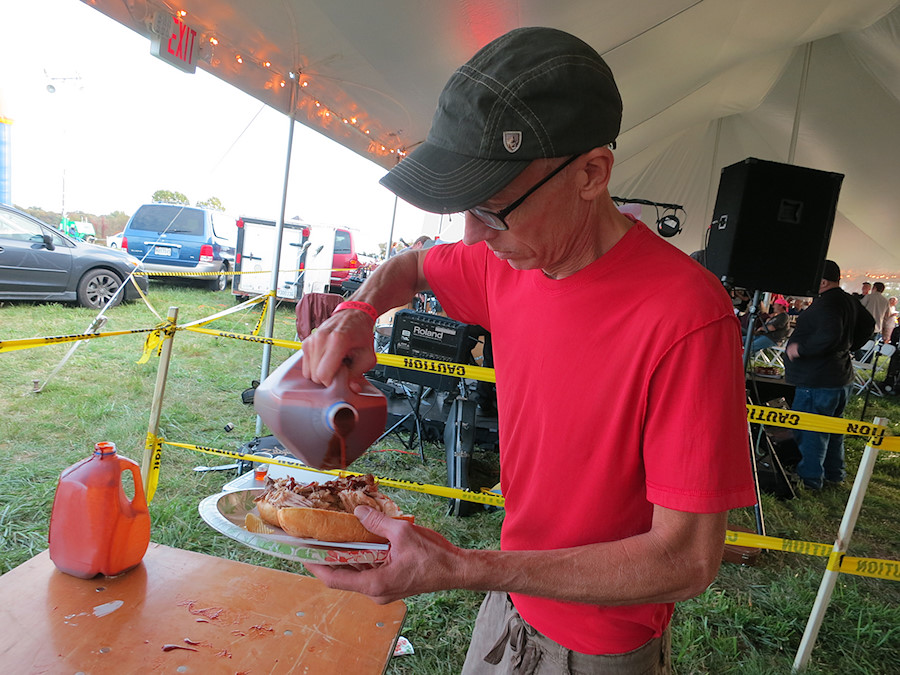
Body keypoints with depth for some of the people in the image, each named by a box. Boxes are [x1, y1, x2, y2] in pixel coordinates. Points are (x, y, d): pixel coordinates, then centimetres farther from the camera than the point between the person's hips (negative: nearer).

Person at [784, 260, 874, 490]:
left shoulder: (826, 303, -21)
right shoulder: (850, 301, 12)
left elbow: (830, 335, -34)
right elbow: (867, 324, 25)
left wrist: (800, 348, -23)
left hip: (818, 379, -11)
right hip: (841, 375, 11)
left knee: (809, 429, -3)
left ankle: (810, 478, 4)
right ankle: (835, 473, 31)